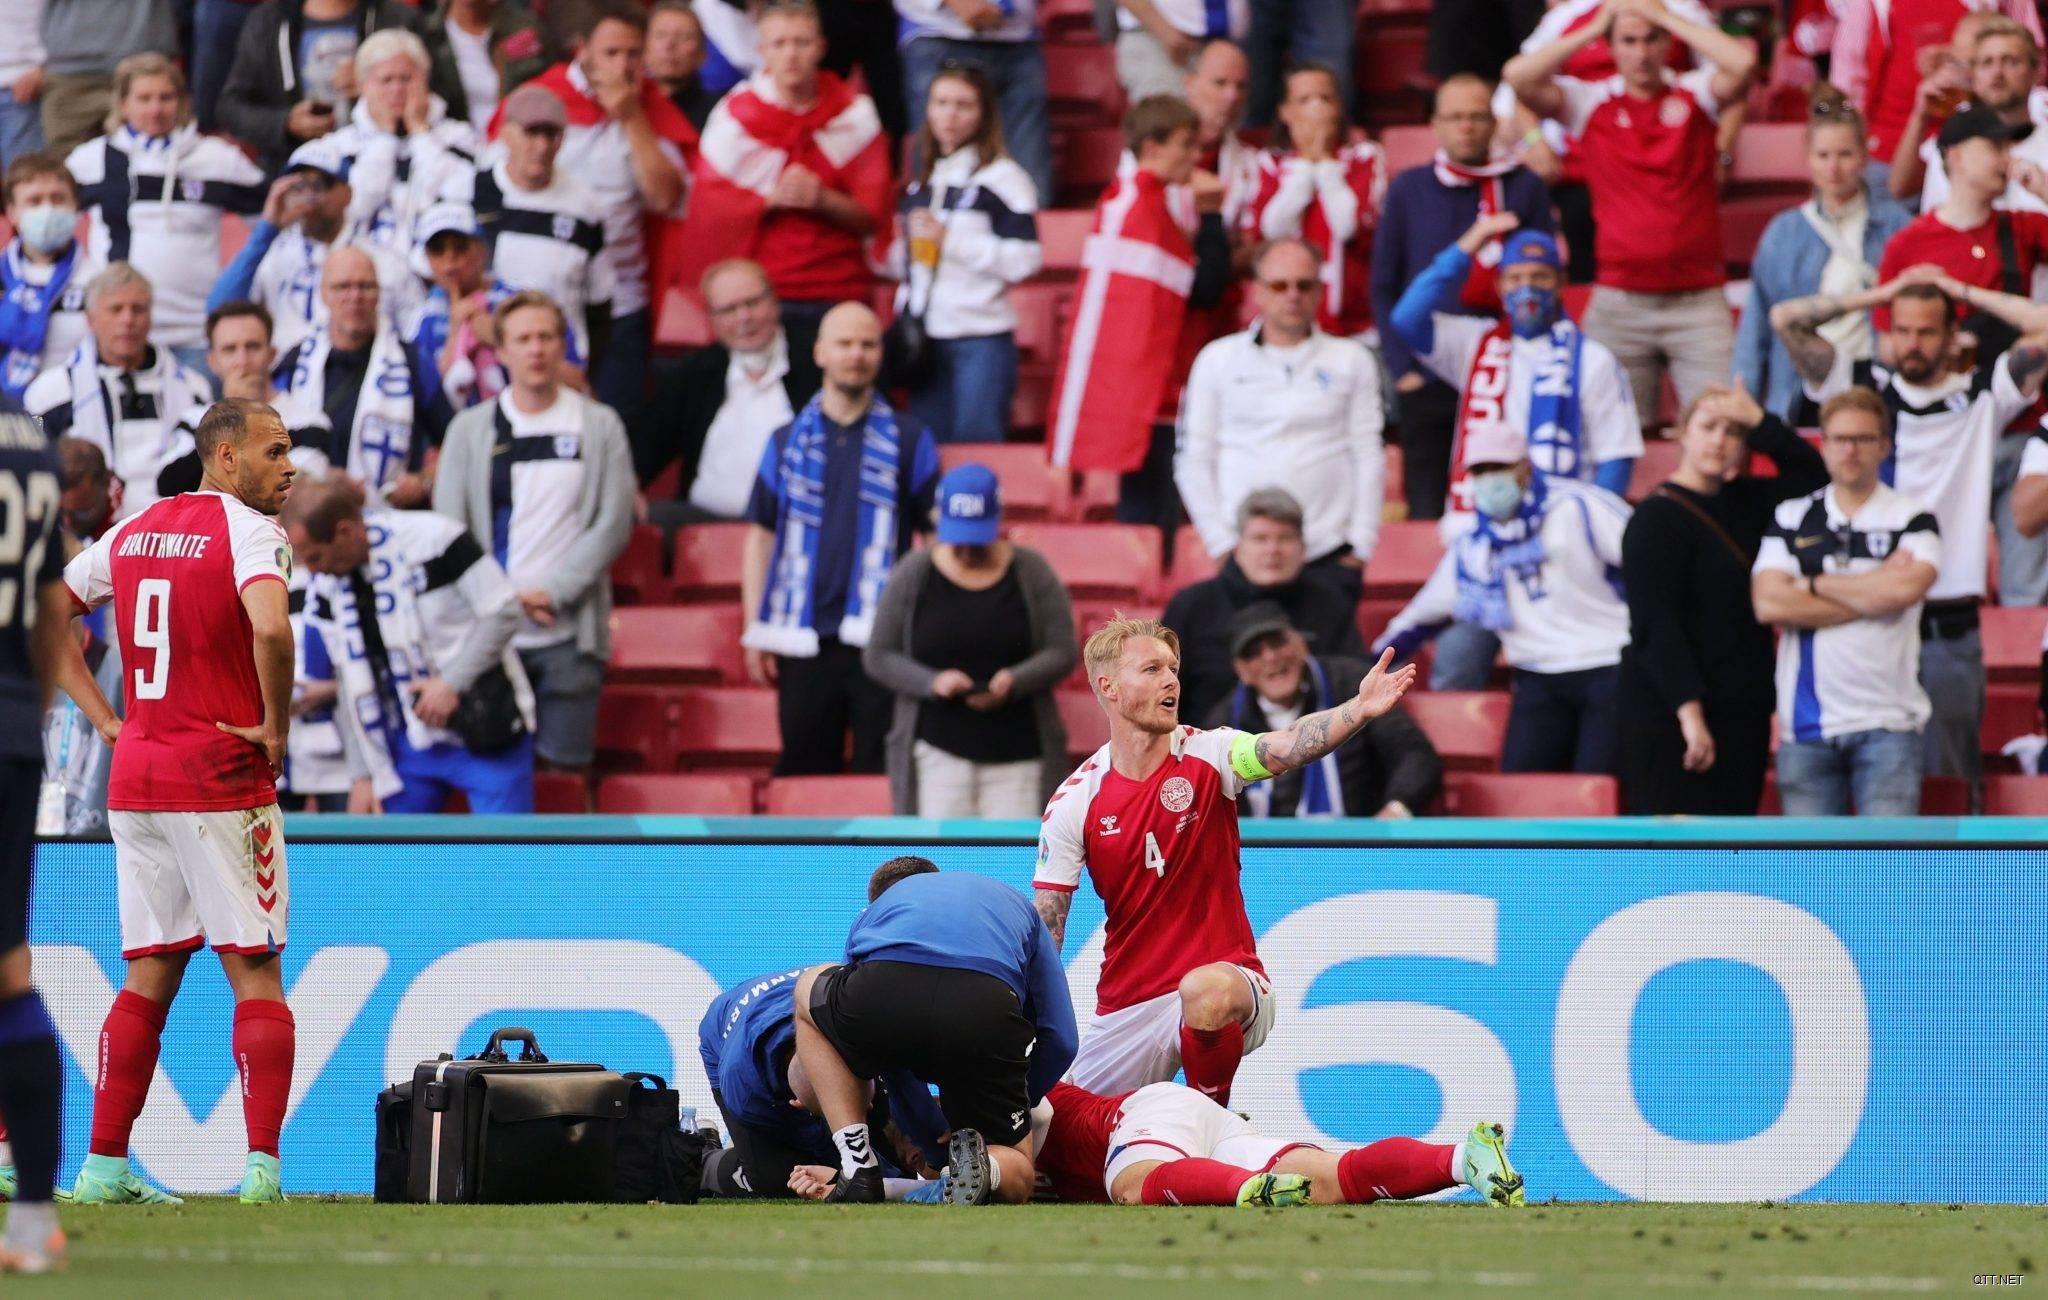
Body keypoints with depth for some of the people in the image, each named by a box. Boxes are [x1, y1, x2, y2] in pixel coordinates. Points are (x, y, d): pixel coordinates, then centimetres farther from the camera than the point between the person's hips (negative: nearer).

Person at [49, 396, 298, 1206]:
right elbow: (270, 629, -29)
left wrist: (108, 722, 12)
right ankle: (261, 1165, -9)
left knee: (149, 977, 11)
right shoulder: (247, 532, -10)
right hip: (223, 778, -6)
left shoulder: (135, 530, 13)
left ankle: (104, 1166, 7)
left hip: (135, 775, 6)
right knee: (255, 972, -1)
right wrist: (276, 727, -15)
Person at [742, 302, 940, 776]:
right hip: (805, 643, 2)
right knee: (803, 773, 5)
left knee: (881, 773, -4)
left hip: (882, 641, -2)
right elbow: (761, 537, 13)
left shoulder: (909, 441, 7)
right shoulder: (787, 443, 11)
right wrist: (755, 634, 7)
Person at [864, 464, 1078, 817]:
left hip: (1017, 754, 0)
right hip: (939, 746, 0)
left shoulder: (1032, 573, 2)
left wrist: (1014, 682, -19)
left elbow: (1062, 654, 1)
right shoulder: (912, 576, 3)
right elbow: (878, 657, 5)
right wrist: (932, 682, -14)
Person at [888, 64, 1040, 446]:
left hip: (981, 341, -7)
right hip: (924, 339, 7)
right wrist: (902, 250, 5)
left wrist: (949, 241, -15)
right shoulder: (920, 183, 16)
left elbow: (1024, 259, -15)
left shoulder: (1002, 178, -5)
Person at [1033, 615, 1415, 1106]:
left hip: (1226, 981, -3)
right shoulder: (1074, 802, -2)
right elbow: (1043, 931, -1)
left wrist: (1358, 710, -47)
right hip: (1125, 1006, 3)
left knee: (1204, 991, -38)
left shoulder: (1208, 756, -6)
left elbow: (1289, 746, -27)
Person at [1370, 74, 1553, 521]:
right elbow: (1384, 288, 8)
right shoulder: (1409, 190, 7)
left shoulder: (1525, 189, 5)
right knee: (1427, 515, 0)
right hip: (1427, 382, 1)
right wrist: (1402, 369, -1)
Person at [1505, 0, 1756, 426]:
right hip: (1618, 303, 1)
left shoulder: (1694, 95, 5)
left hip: (1697, 299, 0)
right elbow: (1517, 76, -6)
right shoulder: (1589, 102, 6)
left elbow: (1742, 63, -14)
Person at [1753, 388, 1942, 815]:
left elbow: (1908, 587, -15)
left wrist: (1815, 585, -5)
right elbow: (1769, 604, -5)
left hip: (1888, 720, -2)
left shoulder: (1913, 519, 5)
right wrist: (1873, 594, -6)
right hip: (1808, 724, 2)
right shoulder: (1792, 520, 10)